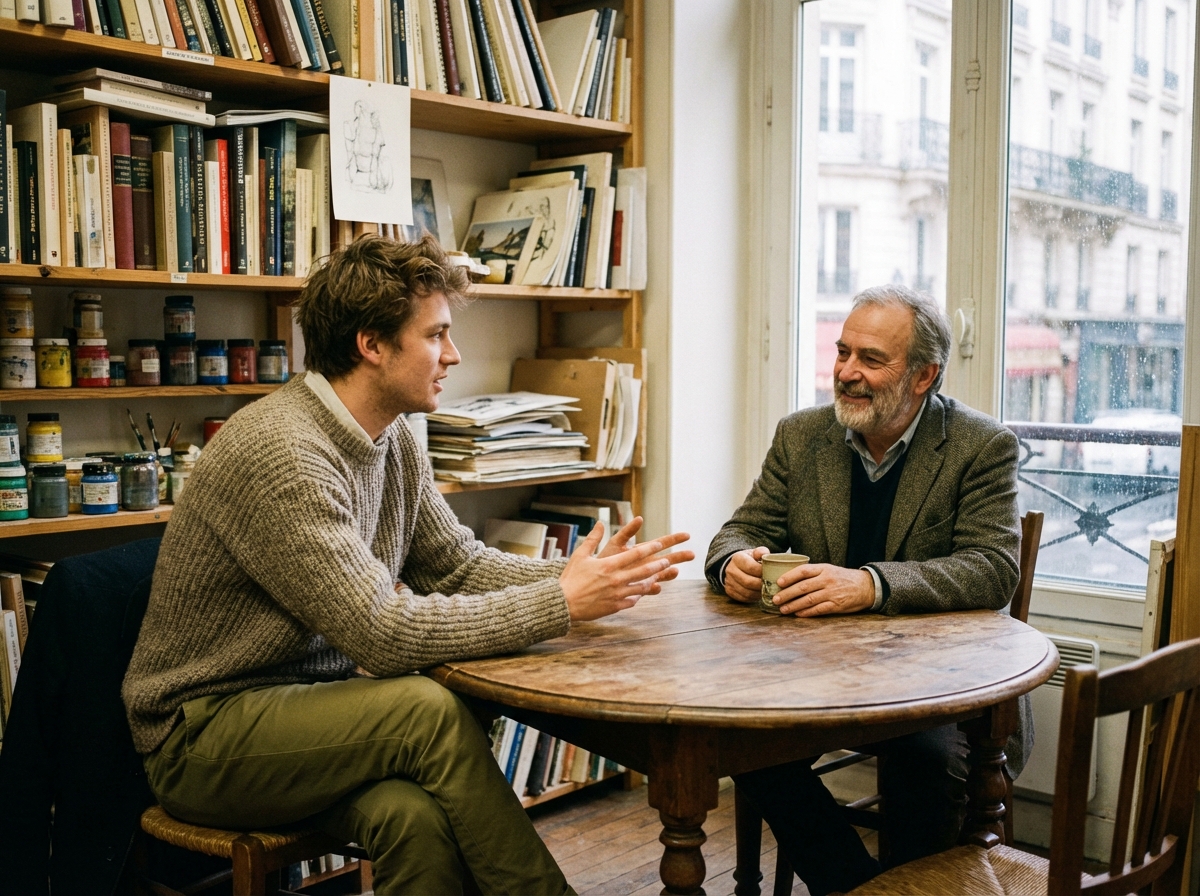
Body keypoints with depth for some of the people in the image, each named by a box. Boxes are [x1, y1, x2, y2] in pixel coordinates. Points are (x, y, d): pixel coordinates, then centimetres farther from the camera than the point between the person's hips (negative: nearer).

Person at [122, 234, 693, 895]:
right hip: (206, 731, -6)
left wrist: (572, 576, -9)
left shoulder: (393, 439, 4)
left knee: (416, 817, -25)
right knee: (429, 708, -27)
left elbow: (457, 564, 8)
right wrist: (560, 604, -22)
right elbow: (384, 632, -27)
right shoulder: (280, 450, -24)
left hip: (310, 699, 7)